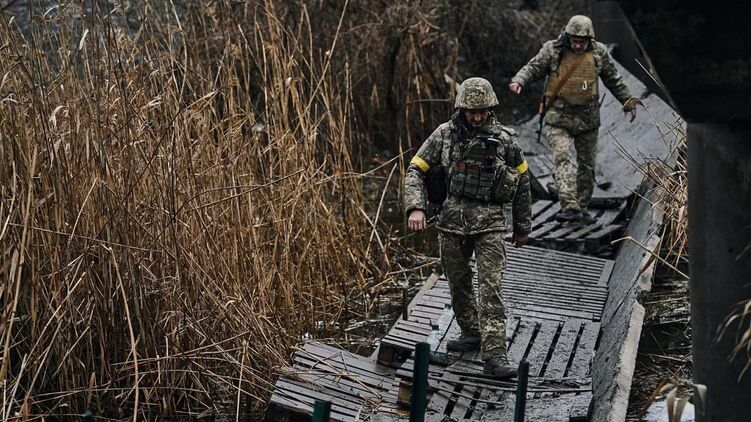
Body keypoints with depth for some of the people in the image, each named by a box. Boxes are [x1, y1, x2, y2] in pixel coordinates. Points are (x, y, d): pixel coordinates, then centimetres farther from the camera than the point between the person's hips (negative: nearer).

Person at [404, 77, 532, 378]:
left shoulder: (504, 139, -1)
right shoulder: (445, 134, 0)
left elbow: (522, 182, 9)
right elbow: (415, 170, 3)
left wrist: (522, 227, 14)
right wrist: (415, 207, -14)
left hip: (489, 222, -2)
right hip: (452, 220, 3)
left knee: (491, 287, -10)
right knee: (458, 283, 13)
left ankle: (494, 355, -12)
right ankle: (472, 333, 34)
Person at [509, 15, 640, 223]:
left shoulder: (599, 53, 3)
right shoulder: (552, 50, -4)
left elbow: (613, 80, 14)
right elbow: (533, 67, -4)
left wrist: (628, 102, 18)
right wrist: (519, 81, -24)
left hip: (588, 118, 3)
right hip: (559, 117, -3)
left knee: (587, 165, 9)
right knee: (562, 158, -20)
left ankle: (582, 208, 21)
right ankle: (570, 207, -27)